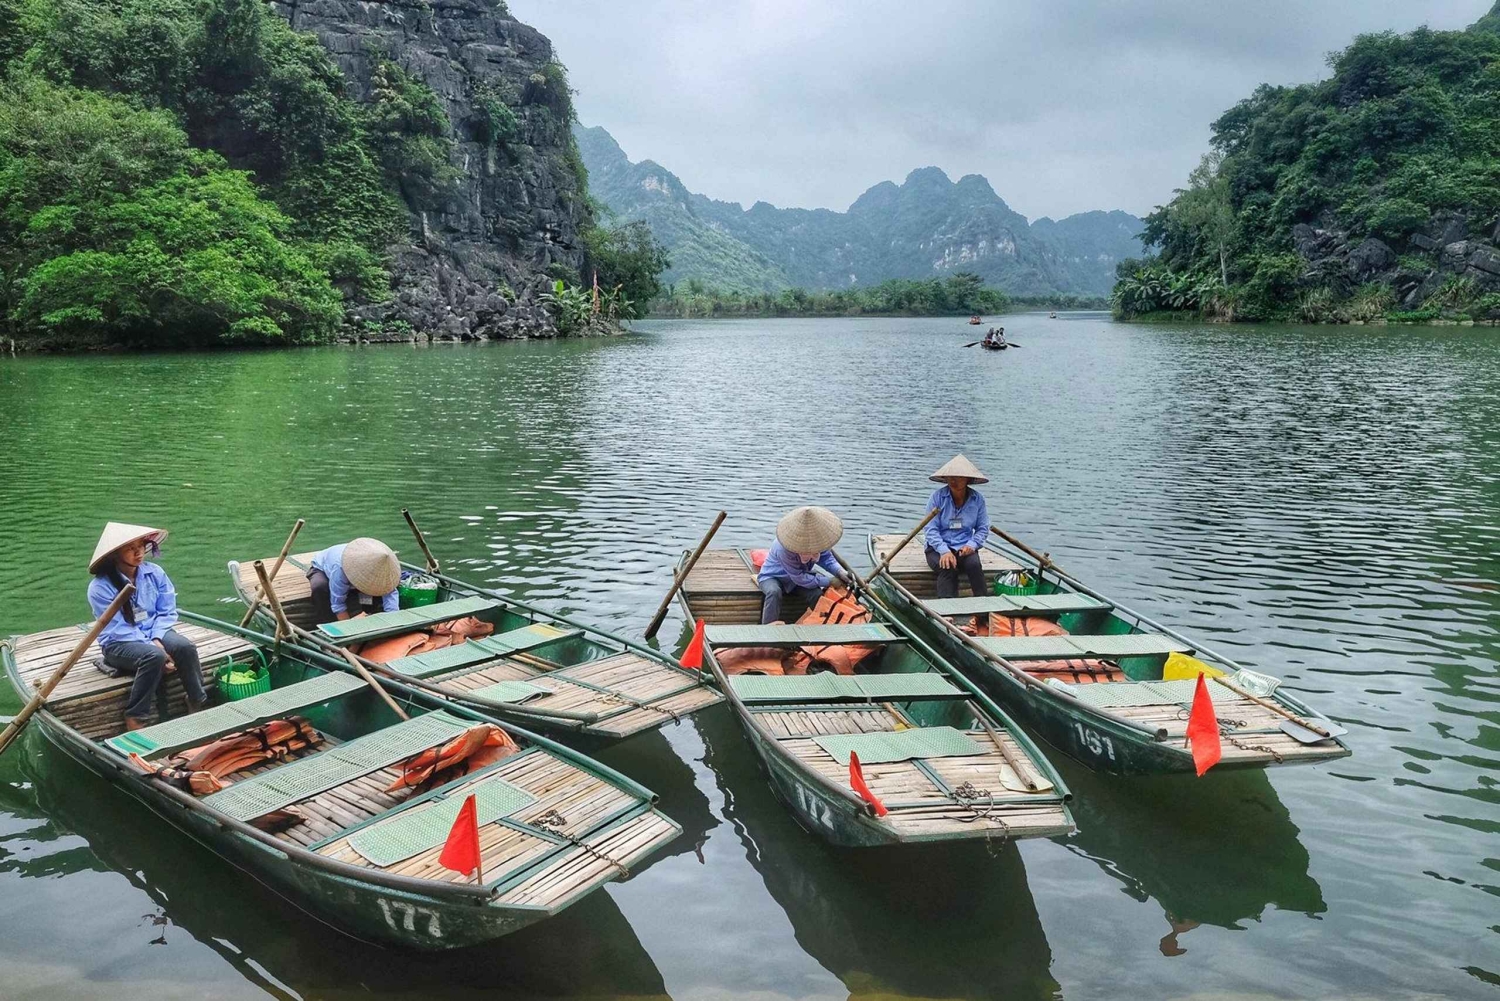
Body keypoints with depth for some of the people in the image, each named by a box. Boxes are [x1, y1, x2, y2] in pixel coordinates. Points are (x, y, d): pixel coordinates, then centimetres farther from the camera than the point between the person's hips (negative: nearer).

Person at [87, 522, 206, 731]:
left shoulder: (154, 573, -1)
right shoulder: (100, 587, -13)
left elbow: (167, 612, 1)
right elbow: (117, 630, -16)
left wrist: (157, 639, -18)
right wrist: (155, 649, -24)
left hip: (154, 633, 4)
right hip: (119, 644, -4)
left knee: (185, 647, -27)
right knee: (153, 656, -35)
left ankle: (198, 706, -14)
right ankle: (135, 720, -24)